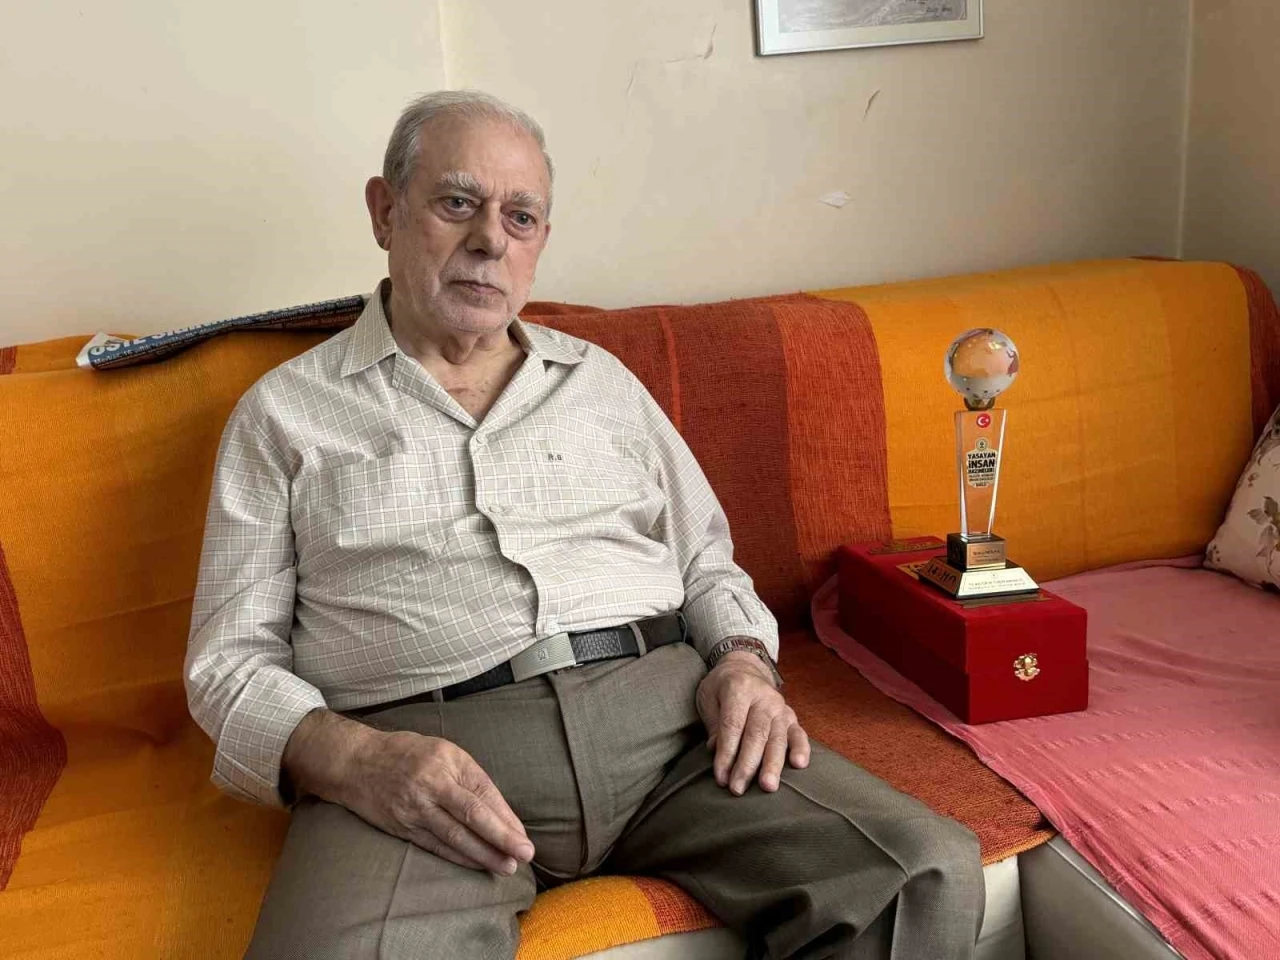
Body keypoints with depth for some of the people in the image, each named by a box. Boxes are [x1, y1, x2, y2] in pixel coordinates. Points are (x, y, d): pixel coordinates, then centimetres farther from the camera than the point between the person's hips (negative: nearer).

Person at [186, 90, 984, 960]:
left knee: (930, 875, -15)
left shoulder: (603, 381, 21)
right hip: (421, 751, -3)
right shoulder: (286, 413, 11)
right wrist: (355, 759, -15)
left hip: (663, 707, 4)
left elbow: (707, 564, 23)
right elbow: (232, 659, 5)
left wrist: (746, 661, 0)